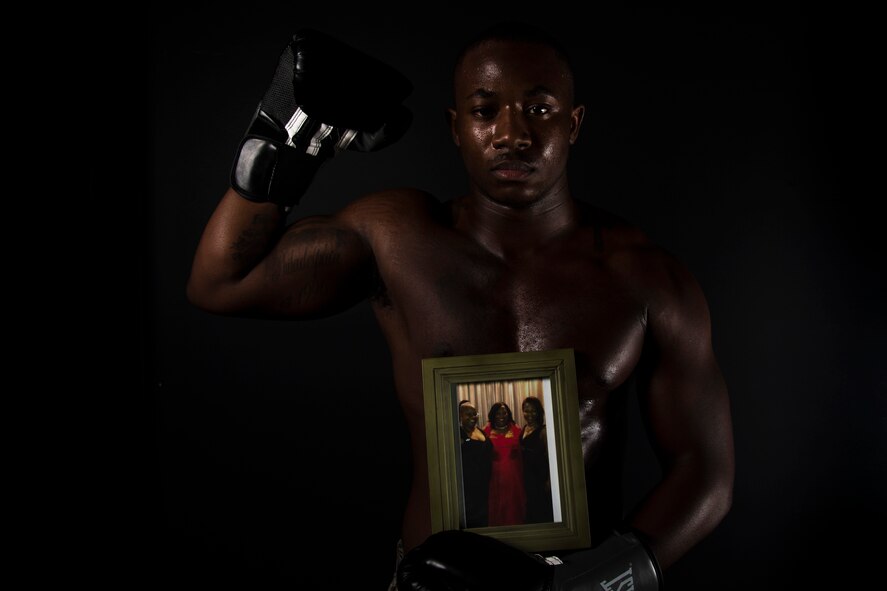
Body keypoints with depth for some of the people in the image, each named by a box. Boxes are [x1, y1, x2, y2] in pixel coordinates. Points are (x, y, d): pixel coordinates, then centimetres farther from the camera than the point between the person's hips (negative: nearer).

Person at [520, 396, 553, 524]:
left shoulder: (542, 430, -14)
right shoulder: (524, 429, 8)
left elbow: (550, 456, -16)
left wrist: (549, 480, -19)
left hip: (541, 477, -7)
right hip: (529, 476, 7)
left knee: (543, 510, -1)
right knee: (532, 509, 16)